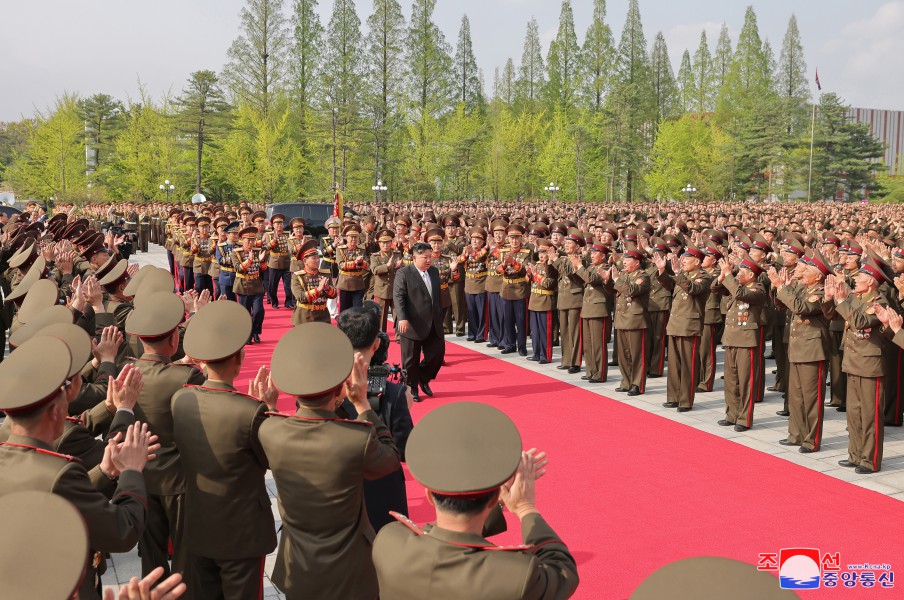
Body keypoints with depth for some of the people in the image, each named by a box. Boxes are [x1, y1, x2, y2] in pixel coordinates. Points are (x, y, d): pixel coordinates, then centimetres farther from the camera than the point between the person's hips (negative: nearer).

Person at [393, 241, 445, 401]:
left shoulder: (434, 272, 11)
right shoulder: (403, 273, -9)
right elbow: (398, 297, -15)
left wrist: (440, 316, 19)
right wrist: (402, 318, -26)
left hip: (433, 324, 6)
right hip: (413, 325, -6)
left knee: (438, 353, 6)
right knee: (411, 360, 5)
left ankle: (423, 379, 30)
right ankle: (412, 390, 20)